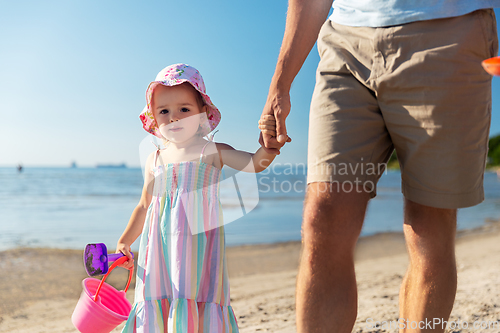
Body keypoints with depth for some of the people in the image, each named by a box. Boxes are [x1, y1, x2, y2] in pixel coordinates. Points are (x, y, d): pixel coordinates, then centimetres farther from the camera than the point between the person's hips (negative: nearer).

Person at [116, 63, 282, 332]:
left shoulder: (213, 152, 1)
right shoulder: (155, 160, 13)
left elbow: (255, 162, -11)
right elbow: (145, 206, 21)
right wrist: (124, 241, 19)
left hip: (198, 238, -4)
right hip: (161, 242, 4)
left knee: (196, 300, -7)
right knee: (158, 304, 4)